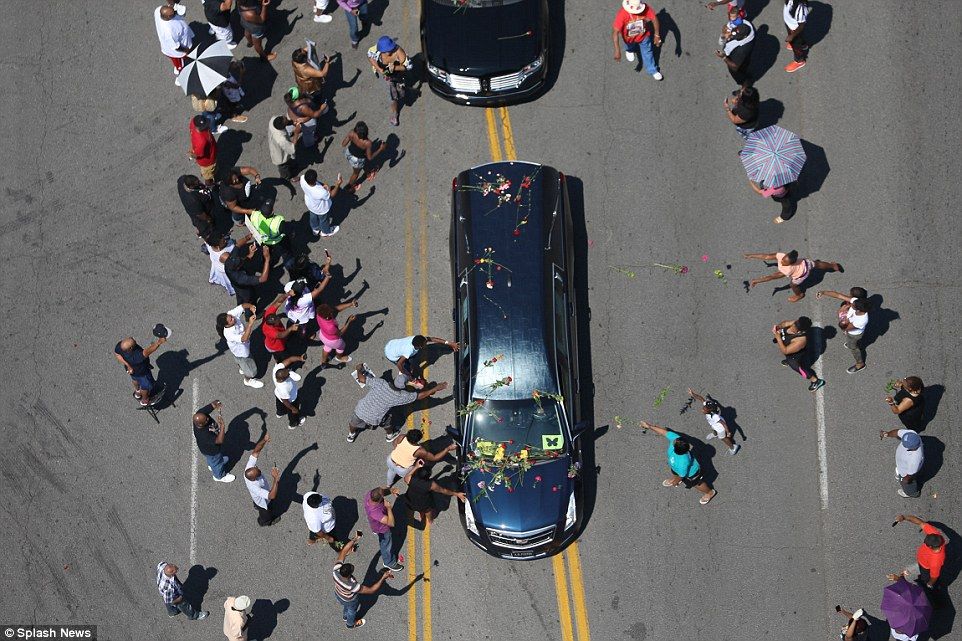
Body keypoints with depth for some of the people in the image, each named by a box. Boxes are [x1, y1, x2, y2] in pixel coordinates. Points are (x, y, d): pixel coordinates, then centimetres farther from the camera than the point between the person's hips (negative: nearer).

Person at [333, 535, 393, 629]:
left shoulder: (337, 569, -38)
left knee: (346, 607, 37)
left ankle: (346, 617, 68)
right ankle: (351, 623, 63)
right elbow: (371, 590, -41)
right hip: (350, 601, -4)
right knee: (352, 611, 31)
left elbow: (343, 551, -29)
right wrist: (383, 578, -46)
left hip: (338, 595, 4)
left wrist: (354, 539, -29)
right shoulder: (352, 586, -49)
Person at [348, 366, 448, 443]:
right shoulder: (400, 396, -24)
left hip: (360, 410, 1)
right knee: (387, 419, 30)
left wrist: (359, 370, 6)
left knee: (354, 423, 33)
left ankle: (351, 435, 61)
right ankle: (389, 435, 56)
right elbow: (421, 395, -15)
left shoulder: (380, 383, -25)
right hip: (373, 419, -1)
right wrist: (436, 388, -8)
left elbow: (361, 379, -15)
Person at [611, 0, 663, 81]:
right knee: (630, 47, 33)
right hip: (629, 38, -1)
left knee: (647, 53, 21)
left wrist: (657, 35, -18)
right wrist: (617, 50, -43)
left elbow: (654, 18, -20)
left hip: (644, 36, 1)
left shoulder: (645, 8, -35)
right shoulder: (622, 14, -42)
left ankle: (652, 71, 46)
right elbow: (615, 32, -41)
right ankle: (629, 50, 71)